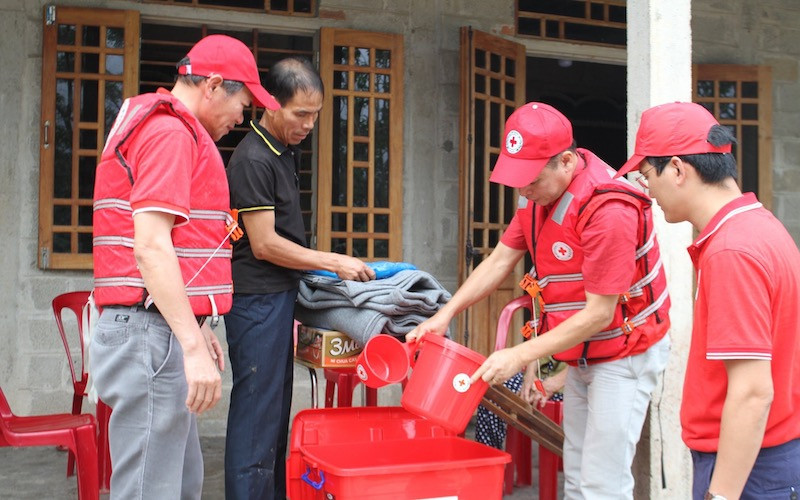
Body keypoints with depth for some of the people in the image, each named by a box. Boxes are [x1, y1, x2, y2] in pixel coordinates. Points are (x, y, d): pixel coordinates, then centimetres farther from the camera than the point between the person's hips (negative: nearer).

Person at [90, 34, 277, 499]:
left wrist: (199, 328, 25)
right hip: (153, 332, -11)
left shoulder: (161, 127, 22)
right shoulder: (170, 132, -11)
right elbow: (150, 248, -21)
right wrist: (193, 345, -23)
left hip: (163, 328, 11)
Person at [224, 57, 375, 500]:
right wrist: (333, 262, -13)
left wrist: (299, 290, 16)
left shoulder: (285, 151, 13)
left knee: (277, 411, 14)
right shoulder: (253, 160, -16)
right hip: (257, 299, -9)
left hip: (280, 295, 9)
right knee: (256, 411, -5)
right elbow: (264, 244, -18)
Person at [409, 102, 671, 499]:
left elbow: (598, 314, -24)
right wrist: (446, 314, -5)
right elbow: (500, 260, 5)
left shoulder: (607, 210, -28)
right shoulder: (541, 191, -1)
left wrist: (521, 356, -23)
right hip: (582, 354, 8)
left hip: (624, 352, -8)